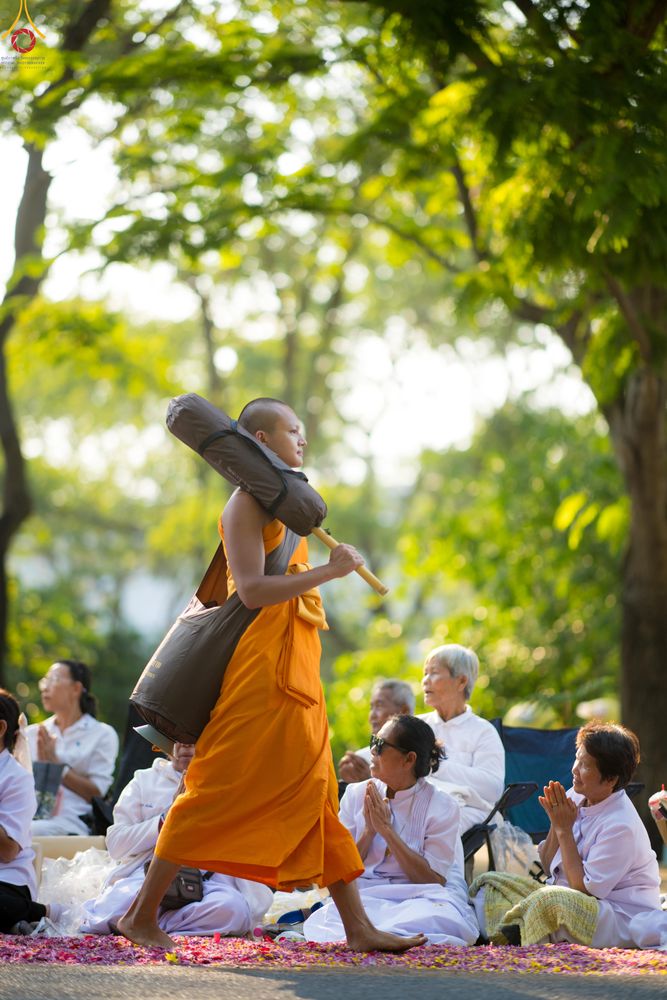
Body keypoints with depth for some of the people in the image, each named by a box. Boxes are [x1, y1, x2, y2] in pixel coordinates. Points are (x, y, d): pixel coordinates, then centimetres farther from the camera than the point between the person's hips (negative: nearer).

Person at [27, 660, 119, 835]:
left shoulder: (102, 734, 11)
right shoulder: (32, 733, 24)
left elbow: (97, 793, 1)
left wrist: (56, 765, -5)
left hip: (70, 821, -3)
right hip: (28, 816, 3)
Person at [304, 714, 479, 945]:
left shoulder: (441, 806, -4)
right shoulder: (356, 795, 7)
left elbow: (433, 880, -11)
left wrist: (386, 829, -15)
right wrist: (369, 831, -12)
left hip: (419, 899, -1)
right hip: (366, 896, 1)